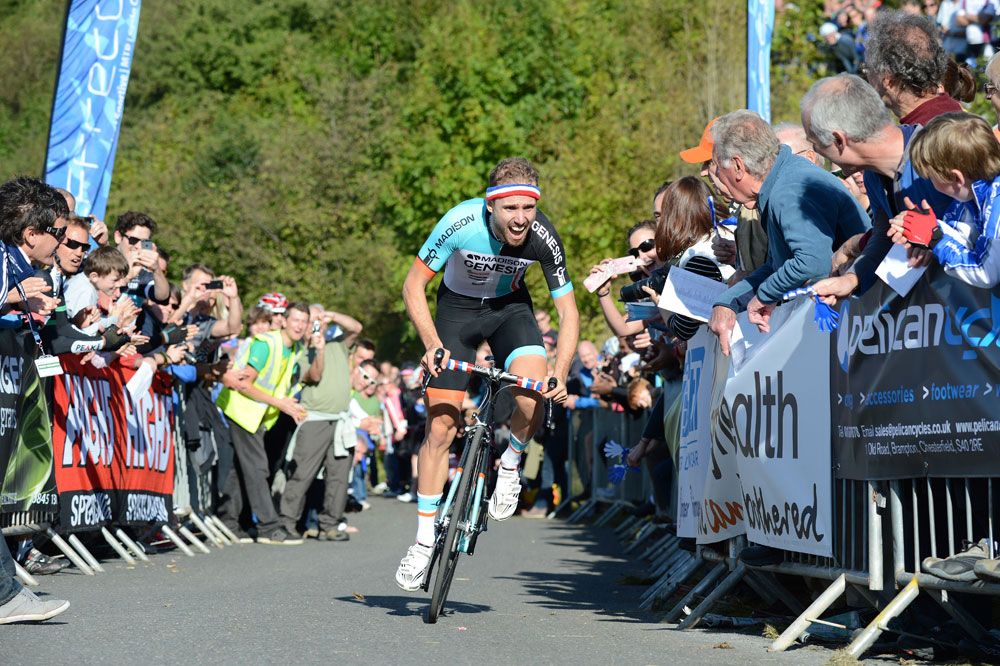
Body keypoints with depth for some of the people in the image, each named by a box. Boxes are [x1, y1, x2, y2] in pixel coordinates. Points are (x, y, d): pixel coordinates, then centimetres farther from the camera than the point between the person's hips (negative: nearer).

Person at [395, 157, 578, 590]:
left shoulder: (543, 237, -26)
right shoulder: (461, 222, -31)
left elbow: (568, 311, -16)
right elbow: (413, 286, -19)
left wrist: (560, 376, -28)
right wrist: (432, 344, -32)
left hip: (509, 307, 1)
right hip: (457, 307, -1)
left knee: (533, 398, -29)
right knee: (440, 428, -5)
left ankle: (509, 466, 3)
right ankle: (424, 542, 6)